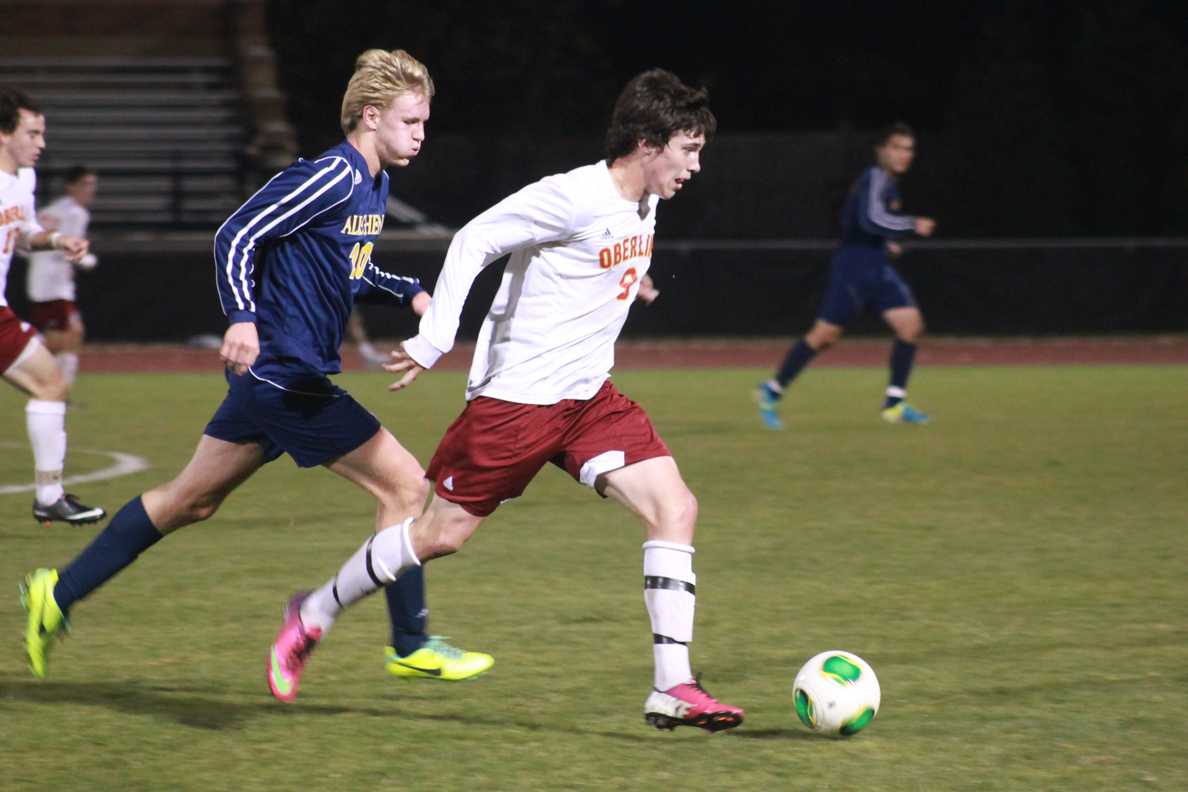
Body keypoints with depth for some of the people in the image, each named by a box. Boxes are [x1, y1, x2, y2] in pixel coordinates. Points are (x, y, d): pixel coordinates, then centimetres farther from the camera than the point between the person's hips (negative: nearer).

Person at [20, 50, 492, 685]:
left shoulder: (372, 185, 13)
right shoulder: (331, 177, -16)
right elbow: (236, 235, -19)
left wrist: (408, 292, 14)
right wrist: (243, 317, -31)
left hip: (271, 374, 10)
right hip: (288, 375, -10)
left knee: (190, 501, 17)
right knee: (406, 486, -6)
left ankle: (59, 593, 23)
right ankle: (411, 647, 2)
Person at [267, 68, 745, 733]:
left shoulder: (644, 204, 6)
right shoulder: (574, 197, -19)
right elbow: (473, 243, -17)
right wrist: (434, 340, -19)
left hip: (589, 399, 7)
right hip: (515, 396, -7)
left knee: (676, 507, -12)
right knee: (443, 533, 2)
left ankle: (674, 689, -14)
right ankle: (312, 617, 26)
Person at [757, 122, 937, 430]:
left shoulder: (888, 184, 16)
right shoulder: (875, 179, -14)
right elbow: (872, 219, -30)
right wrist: (912, 225, -25)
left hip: (879, 268, 9)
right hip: (853, 266, -9)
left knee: (911, 324, -5)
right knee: (825, 335, -5)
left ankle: (894, 403, 1)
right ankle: (773, 391, 9)